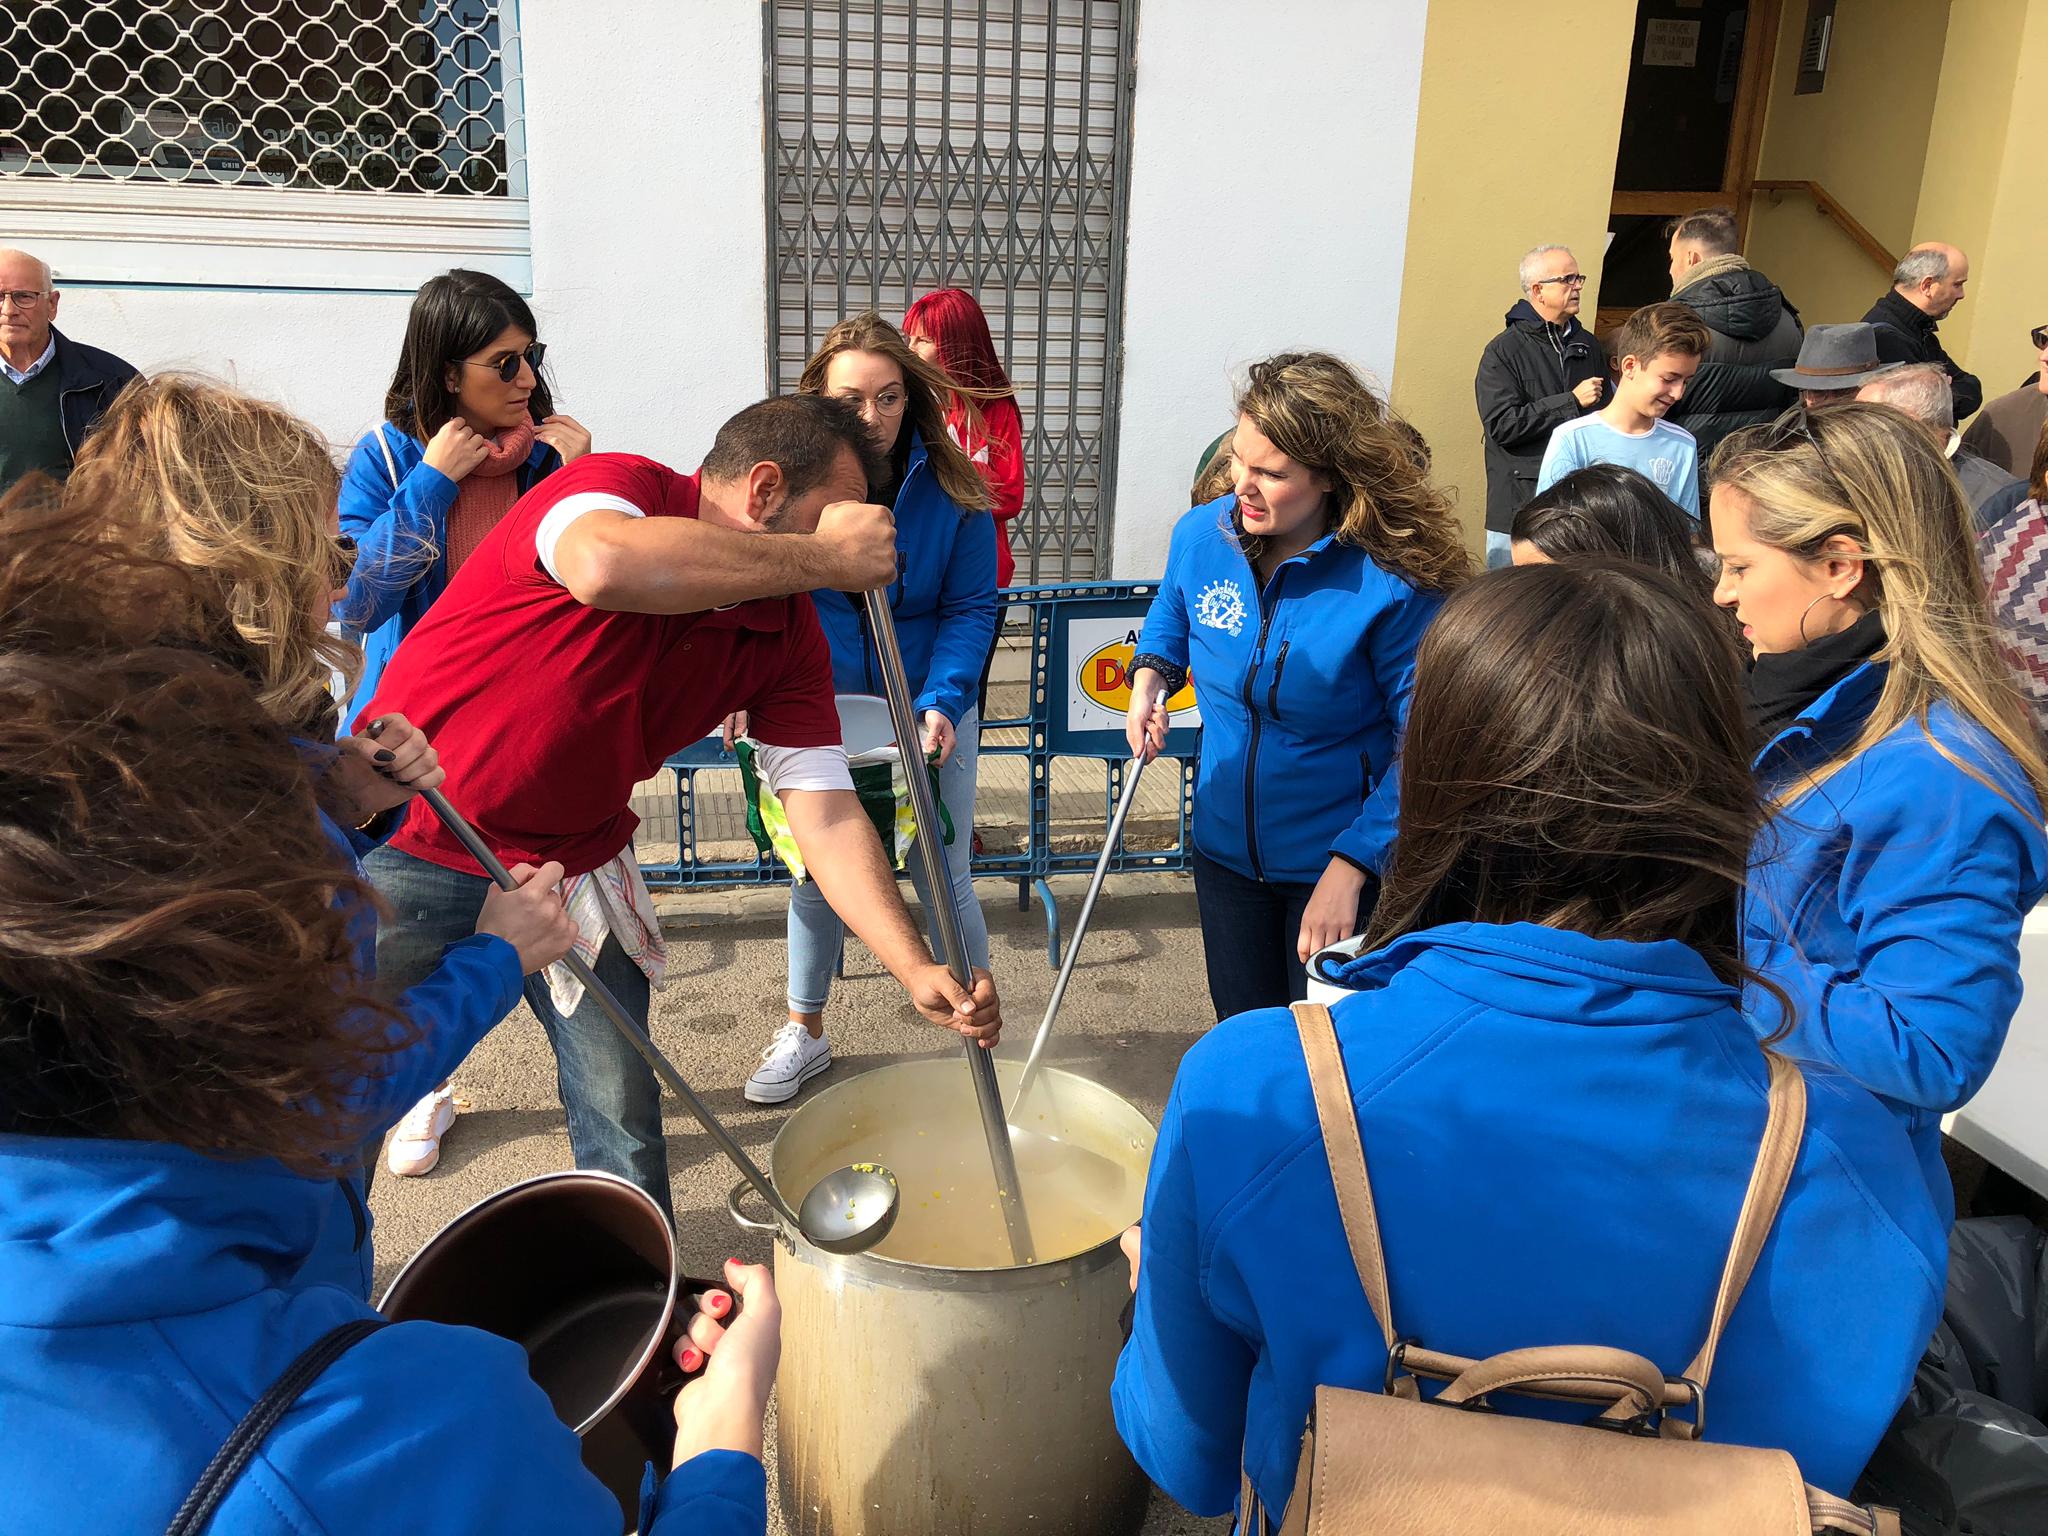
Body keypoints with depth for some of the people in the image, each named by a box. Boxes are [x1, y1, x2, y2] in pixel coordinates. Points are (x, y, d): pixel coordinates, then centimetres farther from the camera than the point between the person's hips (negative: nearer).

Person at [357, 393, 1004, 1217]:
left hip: (574, 861, 5)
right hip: (409, 839, -4)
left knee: (622, 1107, 6)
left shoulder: (789, 632, -5)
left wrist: (916, 968, -19)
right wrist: (823, 557, -37)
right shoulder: (617, 484, -21)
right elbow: (606, 566, -47)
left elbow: (826, 811, -8)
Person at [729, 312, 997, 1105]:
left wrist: (940, 702, -23)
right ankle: (805, 1031, 32)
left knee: (942, 882, 4)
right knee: (815, 874, 13)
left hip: (928, 711, -1)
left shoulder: (950, 487, -12)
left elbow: (969, 609, -9)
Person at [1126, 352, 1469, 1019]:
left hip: (1346, 864, -4)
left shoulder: (1395, 583, -26)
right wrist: (1150, 676, -5)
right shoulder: (1201, 536, -11)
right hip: (1226, 851, 5)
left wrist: (1349, 865, -26)